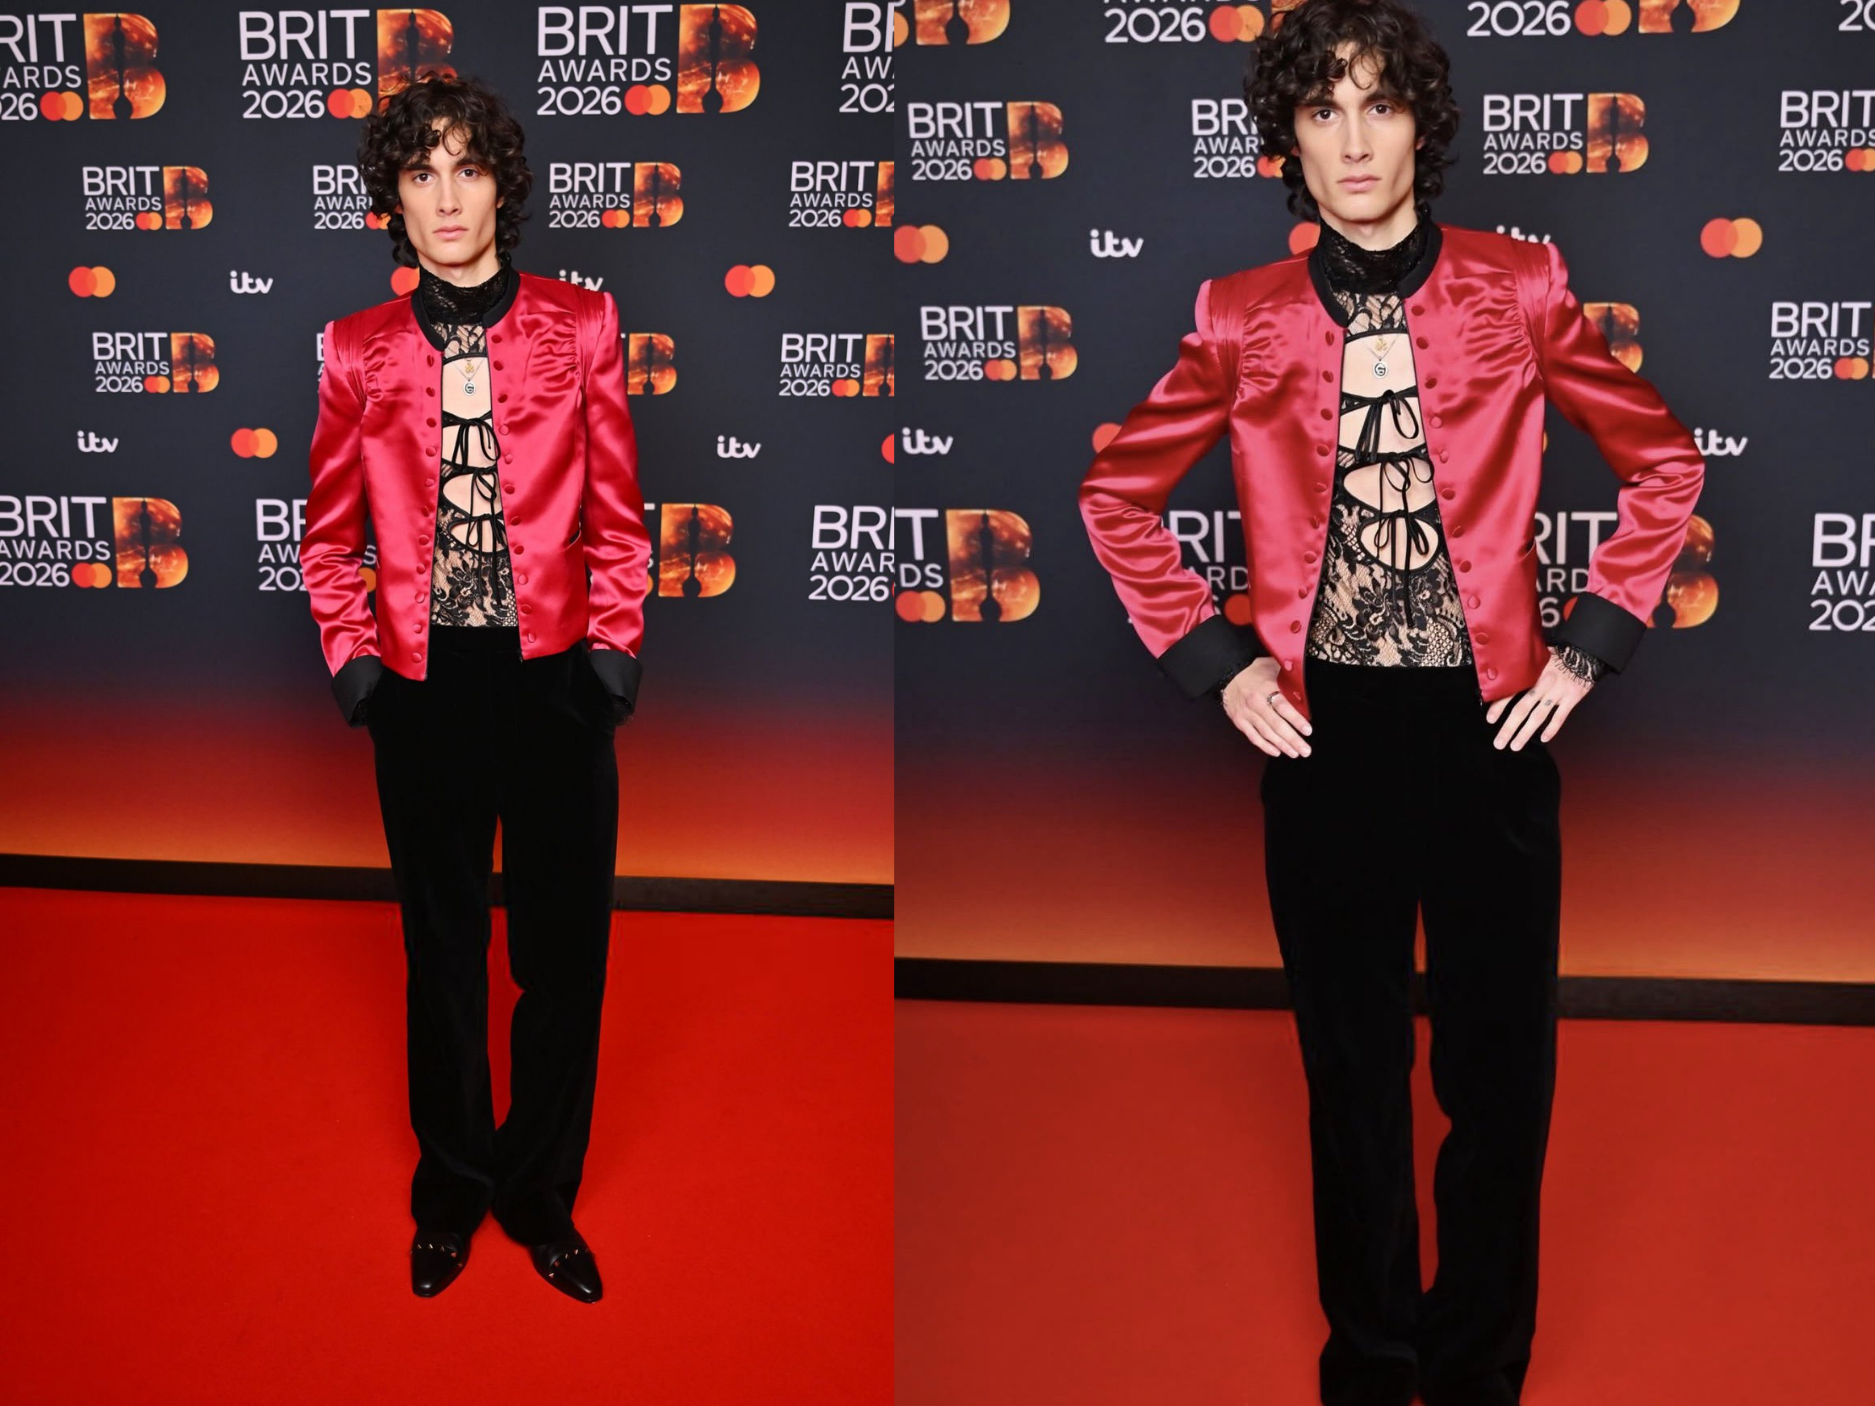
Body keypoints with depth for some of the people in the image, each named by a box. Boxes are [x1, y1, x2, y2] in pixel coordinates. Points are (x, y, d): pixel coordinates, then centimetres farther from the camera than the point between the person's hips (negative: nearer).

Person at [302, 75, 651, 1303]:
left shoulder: (581, 326, 2)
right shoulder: (360, 350, 4)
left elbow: (618, 513, 4)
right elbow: (330, 531, 10)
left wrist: (614, 648, -4)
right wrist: (354, 656, 0)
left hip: (554, 677, 0)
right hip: (424, 683, 1)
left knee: (565, 946, 7)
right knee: (442, 947, 12)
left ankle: (540, 1189, 25)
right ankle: (453, 1189, 29)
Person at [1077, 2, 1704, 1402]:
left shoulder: (1519, 289, -1)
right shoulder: (1241, 318, 1)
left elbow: (1665, 460, 7)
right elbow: (1119, 494, 11)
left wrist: (1590, 644, 0)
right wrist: (1211, 657, 2)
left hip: (1489, 725, 0)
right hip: (1325, 731, 1)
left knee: (1501, 1072, 7)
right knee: (1353, 1068, 12)